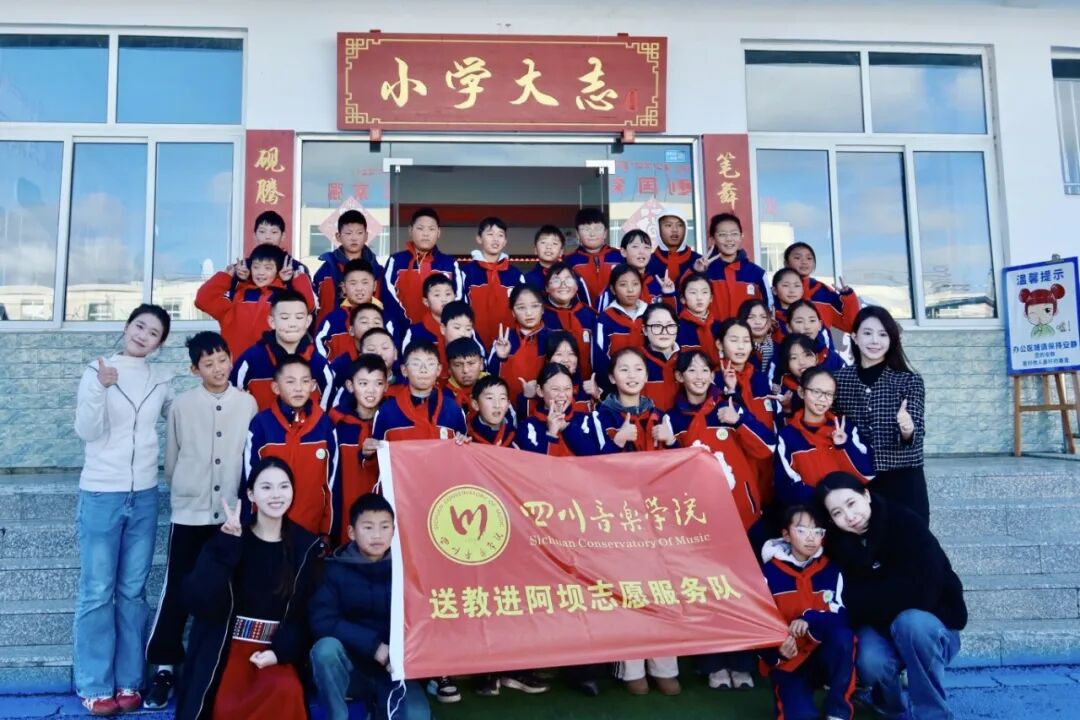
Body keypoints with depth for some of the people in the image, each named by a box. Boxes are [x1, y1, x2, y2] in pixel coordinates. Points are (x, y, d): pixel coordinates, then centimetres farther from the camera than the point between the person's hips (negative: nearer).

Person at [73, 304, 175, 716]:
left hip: (144, 497, 3)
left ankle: (128, 682, 17)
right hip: (100, 495, -3)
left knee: (133, 591, 8)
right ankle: (94, 687, 12)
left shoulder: (162, 380, 5)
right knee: (97, 592, 1)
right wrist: (101, 387, -25)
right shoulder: (96, 371, -4)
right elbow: (87, 432, -11)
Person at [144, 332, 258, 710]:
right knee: (177, 591, 2)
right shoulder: (182, 405, 0)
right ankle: (165, 667, 16)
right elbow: (171, 459, 9)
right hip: (189, 512, 0)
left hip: (233, 514, 0)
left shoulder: (248, 403, -1)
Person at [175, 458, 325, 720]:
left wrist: (280, 651, -15)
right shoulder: (226, 539, -2)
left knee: (286, 691, -30)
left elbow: (305, 613, 2)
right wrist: (228, 544, -22)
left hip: (278, 650, 1)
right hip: (226, 648, -1)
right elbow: (200, 602, -15)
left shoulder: (307, 546, 1)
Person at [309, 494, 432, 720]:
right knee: (326, 648, -31)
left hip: (395, 669, 1)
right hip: (350, 668, 0)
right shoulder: (335, 568, -5)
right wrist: (375, 647, -22)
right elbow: (322, 621, -15)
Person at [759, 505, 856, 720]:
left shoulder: (831, 570, 2)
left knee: (842, 635, -32)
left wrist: (810, 620, -30)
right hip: (788, 662, -2)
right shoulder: (770, 572, -4)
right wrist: (776, 649, -26)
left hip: (826, 655, 2)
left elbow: (842, 615, -10)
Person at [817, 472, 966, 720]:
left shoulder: (905, 523, -20)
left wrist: (853, 600, -25)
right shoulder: (837, 542, -7)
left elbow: (921, 590, -30)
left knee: (910, 621, -36)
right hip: (877, 628, 3)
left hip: (931, 626, -3)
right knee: (871, 662, -29)